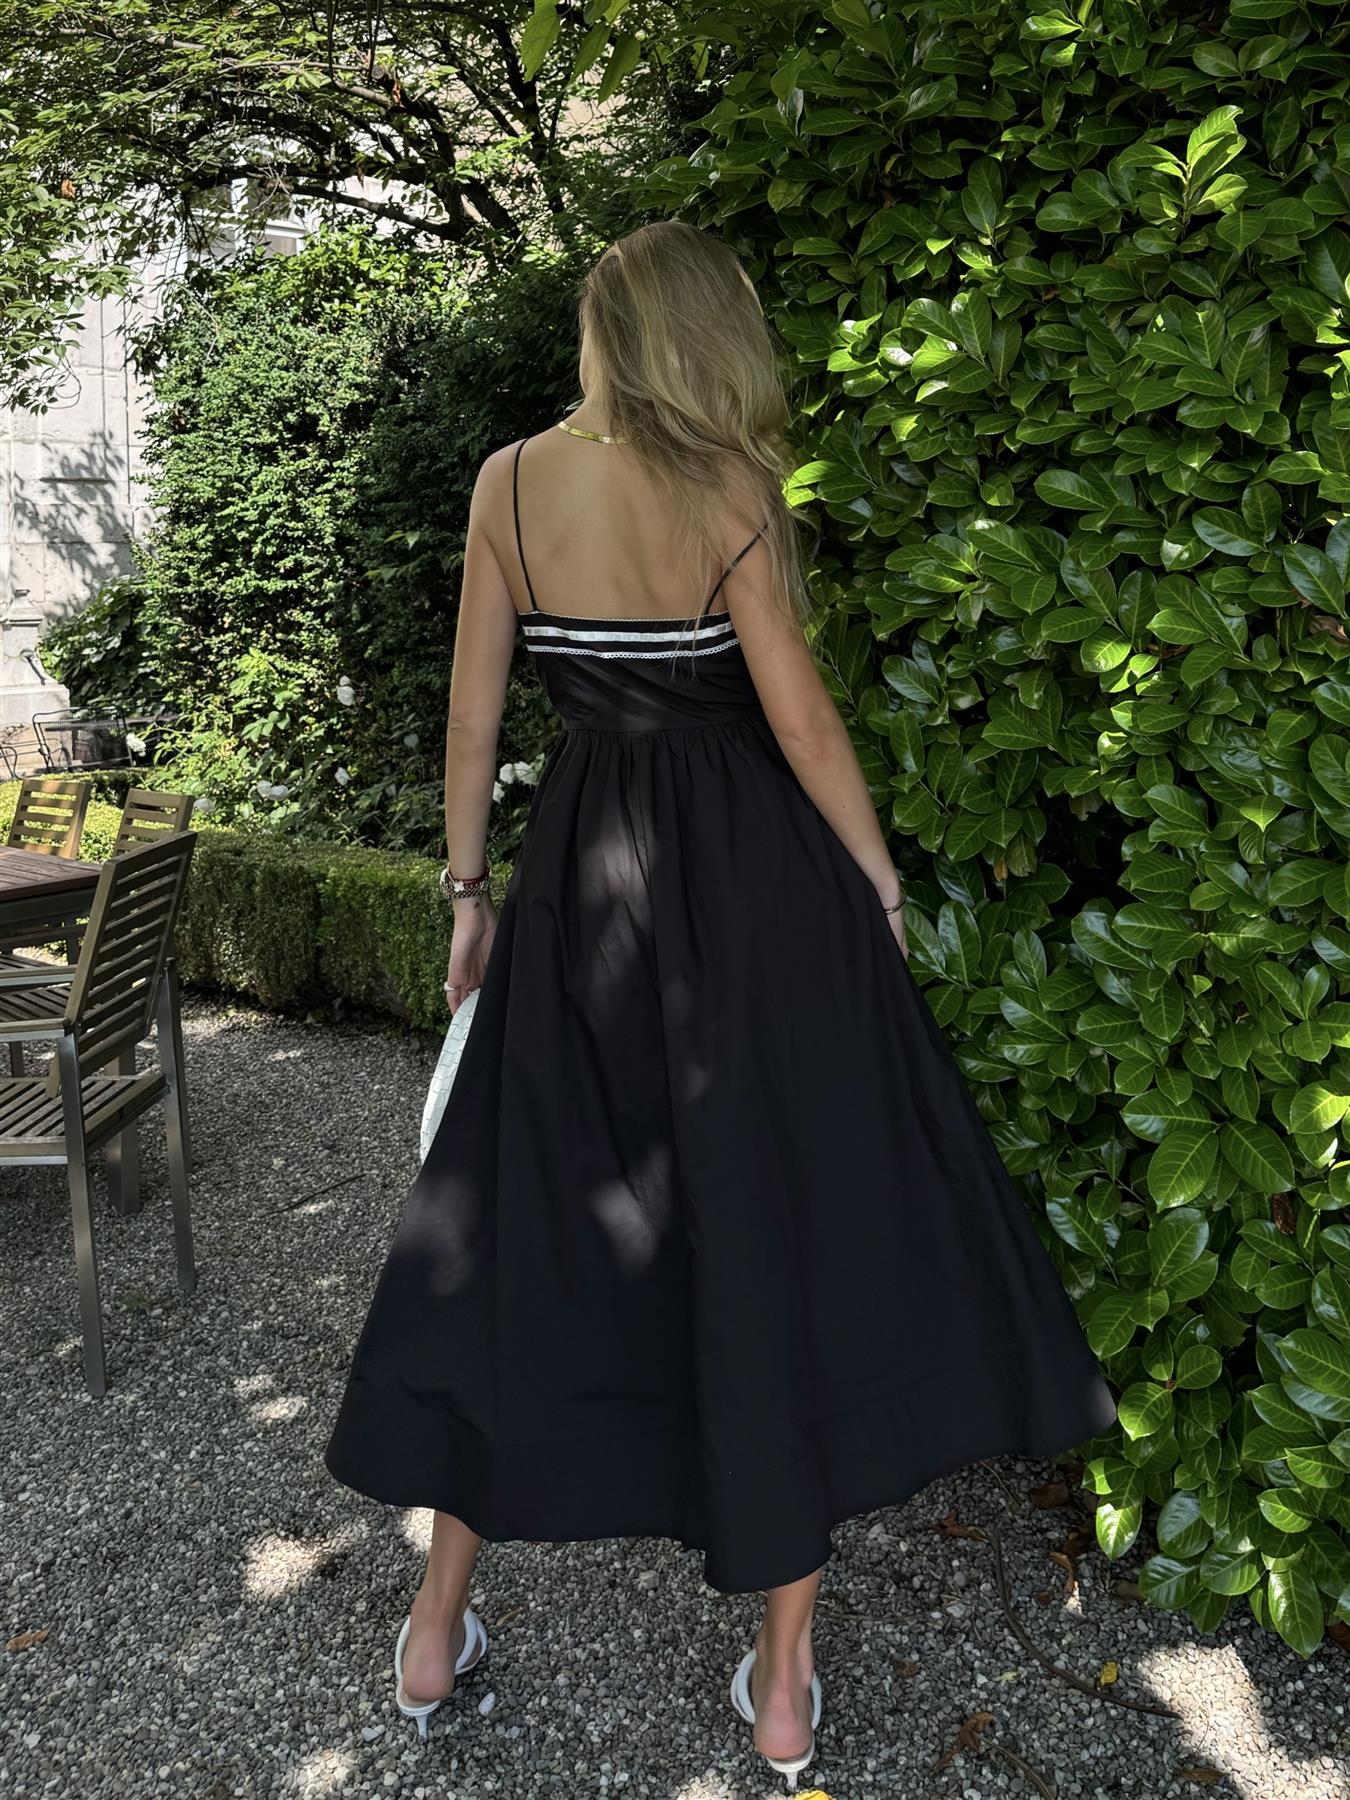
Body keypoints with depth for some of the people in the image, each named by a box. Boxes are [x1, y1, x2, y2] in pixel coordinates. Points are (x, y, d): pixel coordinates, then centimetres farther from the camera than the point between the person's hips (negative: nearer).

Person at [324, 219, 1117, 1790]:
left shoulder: (510, 480, 3)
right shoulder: (727, 487, -7)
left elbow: (474, 707, 4)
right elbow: (801, 722, -9)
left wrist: (470, 893, 13)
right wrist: (882, 886, 3)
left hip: (583, 876, 4)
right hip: (752, 882, -3)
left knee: (522, 1212, 14)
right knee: (781, 1229, 6)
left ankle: (436, 1629, 25)